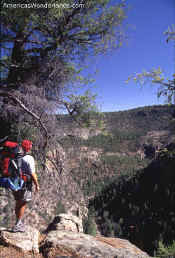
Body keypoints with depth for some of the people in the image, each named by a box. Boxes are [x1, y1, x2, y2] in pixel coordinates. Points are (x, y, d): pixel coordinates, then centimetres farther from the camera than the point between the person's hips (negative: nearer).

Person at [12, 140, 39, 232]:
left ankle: (19, 223, 33)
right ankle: (17, 226, 11)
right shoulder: (29, 158, -16)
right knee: (23, 204, 5)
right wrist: (37, 185, -6)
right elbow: (32, 174, -16)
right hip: (25, 184, -7)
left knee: (18, 203, 18)